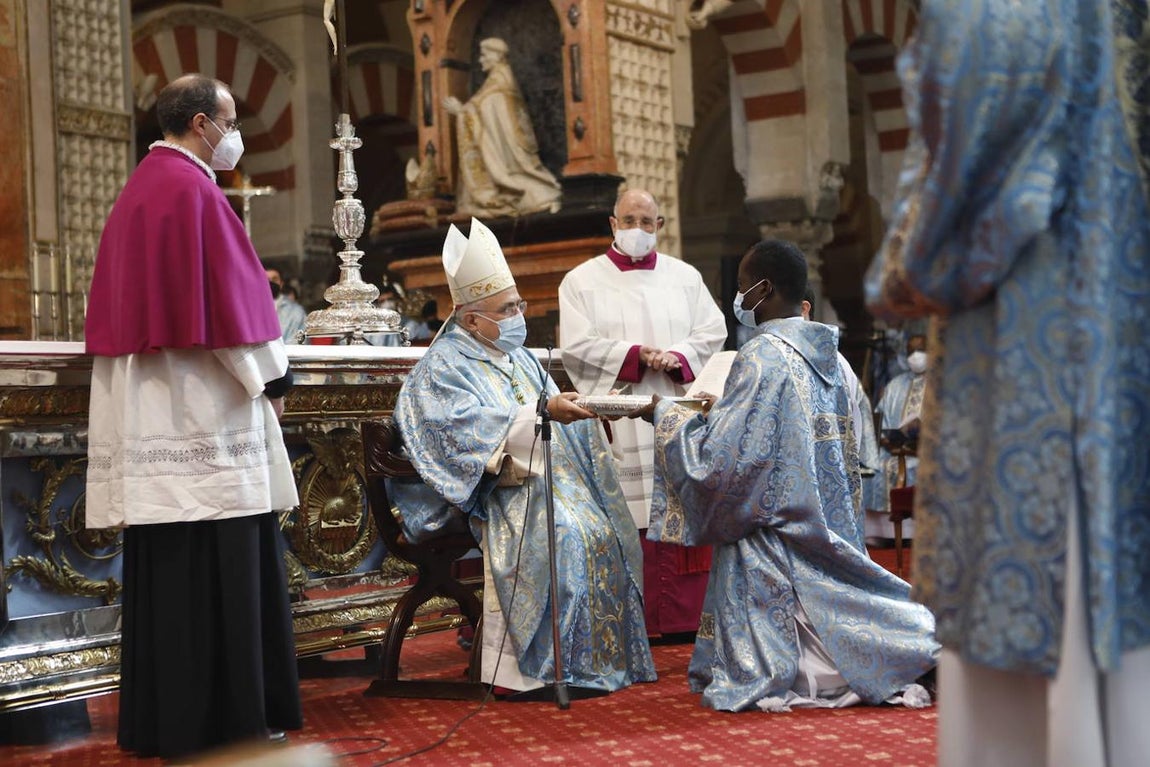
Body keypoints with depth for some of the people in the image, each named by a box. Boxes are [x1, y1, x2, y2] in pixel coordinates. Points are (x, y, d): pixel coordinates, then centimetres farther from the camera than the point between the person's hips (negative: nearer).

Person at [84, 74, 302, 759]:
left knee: (166, 568, 10)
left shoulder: (139, 188, 18)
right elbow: (229, 296, -15)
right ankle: (223, 718, -1)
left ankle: (162, 717, 15)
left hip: (150, 406, 10)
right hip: (202, 404, -10)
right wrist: (270, 375, -4)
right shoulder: (194, 188, -11)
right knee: (221, 564, -5)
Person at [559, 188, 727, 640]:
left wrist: (676, 357, -11)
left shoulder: (686, 277, 14)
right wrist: (635, 356, -13)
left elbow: (712, 331, 8)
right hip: (617, 420, -2)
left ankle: (683, 616, 5)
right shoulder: (582, 281, 6)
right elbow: (577, 345, -4)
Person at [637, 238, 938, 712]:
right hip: (829, 530, 8)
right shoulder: (826, 354, 9)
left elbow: (719, 456, -19)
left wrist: (665, 413, -4)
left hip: (775, 534, -8)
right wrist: (719, 413, 25)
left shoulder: (760, 357, -16)